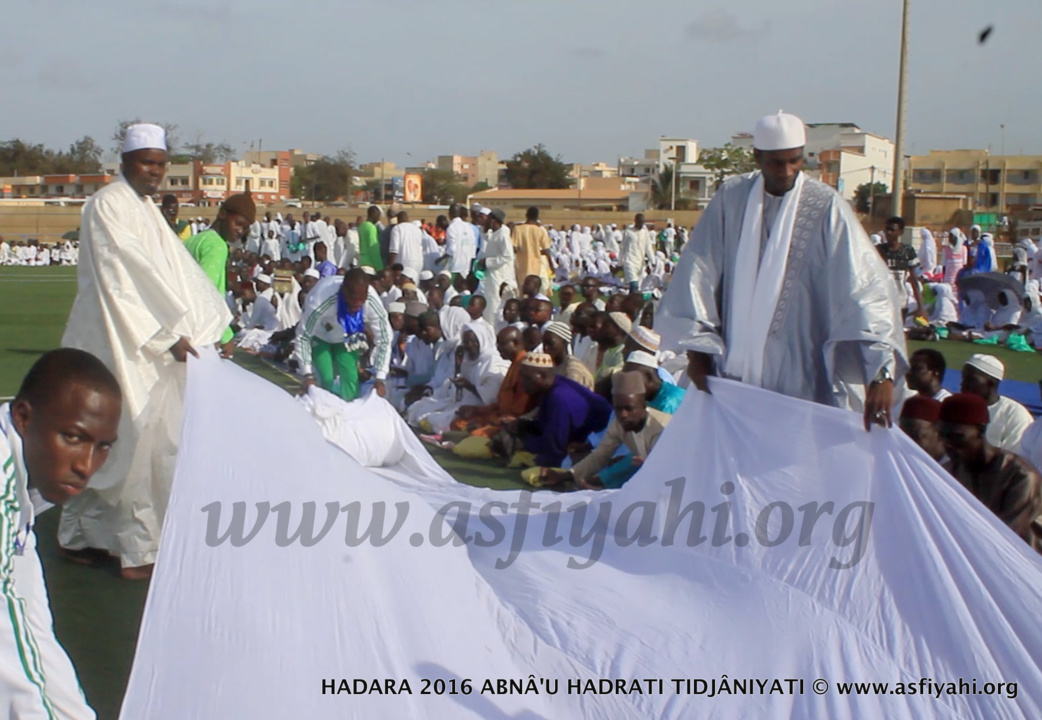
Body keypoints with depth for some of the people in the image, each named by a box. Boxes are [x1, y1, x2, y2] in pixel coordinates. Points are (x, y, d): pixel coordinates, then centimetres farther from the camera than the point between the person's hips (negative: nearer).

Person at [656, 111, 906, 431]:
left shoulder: (827, 208, -10)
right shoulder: (731, 198, 0)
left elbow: (862, 285, -19)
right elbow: (698, 273, 2)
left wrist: (881, 374, -29)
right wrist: (698, 349, -4)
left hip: (805, 379, -3)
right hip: (739, 372, 3)